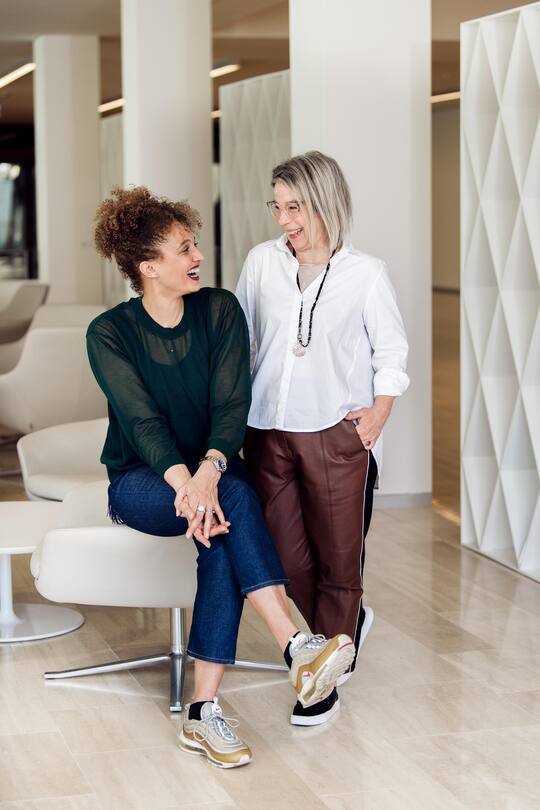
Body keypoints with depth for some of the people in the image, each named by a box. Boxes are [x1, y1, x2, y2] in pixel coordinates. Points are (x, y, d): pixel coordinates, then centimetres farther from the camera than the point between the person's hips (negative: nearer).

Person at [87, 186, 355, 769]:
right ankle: (297, 649, -42)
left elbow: (232, 404, -13)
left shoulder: (221, 311, -1)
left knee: (221, 527, -33)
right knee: (231, 502, -34)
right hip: (140, 481, -2)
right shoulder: (110, 333, -7)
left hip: (211, 469, 2)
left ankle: (204, 714, -32)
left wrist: (209, 469, -33)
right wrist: (183, 481, -38)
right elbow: (143, 419, -19)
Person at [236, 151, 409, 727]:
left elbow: (392, 351, 6)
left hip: (337, 436, -3)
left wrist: (380, 410, -6)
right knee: (287, 558, 6)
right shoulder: (262, 262, 5)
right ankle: (350, 623, 34)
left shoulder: (364, 274, -2)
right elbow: (236, 337, 14)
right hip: (268, 434, 3)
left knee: (337, 560, 2)